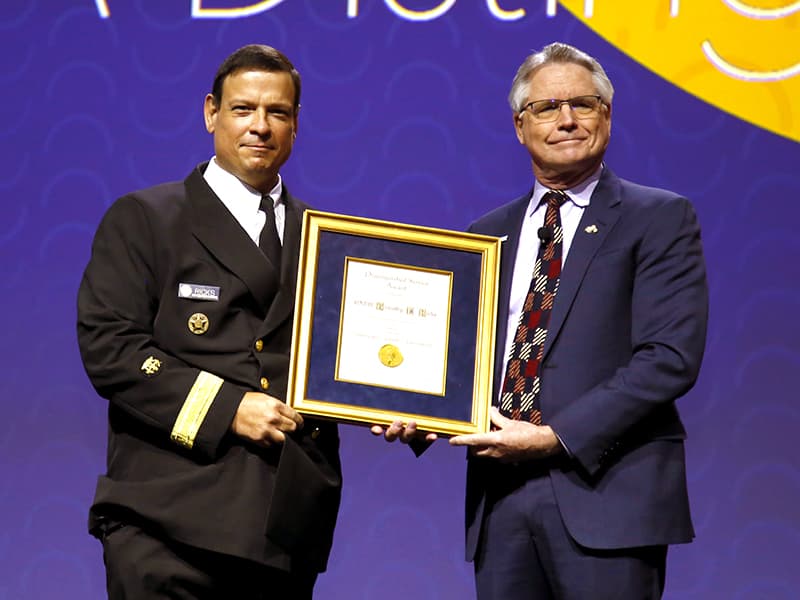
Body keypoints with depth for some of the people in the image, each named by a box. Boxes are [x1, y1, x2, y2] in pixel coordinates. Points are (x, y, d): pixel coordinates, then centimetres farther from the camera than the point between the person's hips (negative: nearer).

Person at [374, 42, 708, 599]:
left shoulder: (660, 219, 2)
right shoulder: (487, 235, 17)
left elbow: (670, 357, -9)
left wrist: (556, 437, -15)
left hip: (606, 490, -4)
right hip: (501, 498, 4)